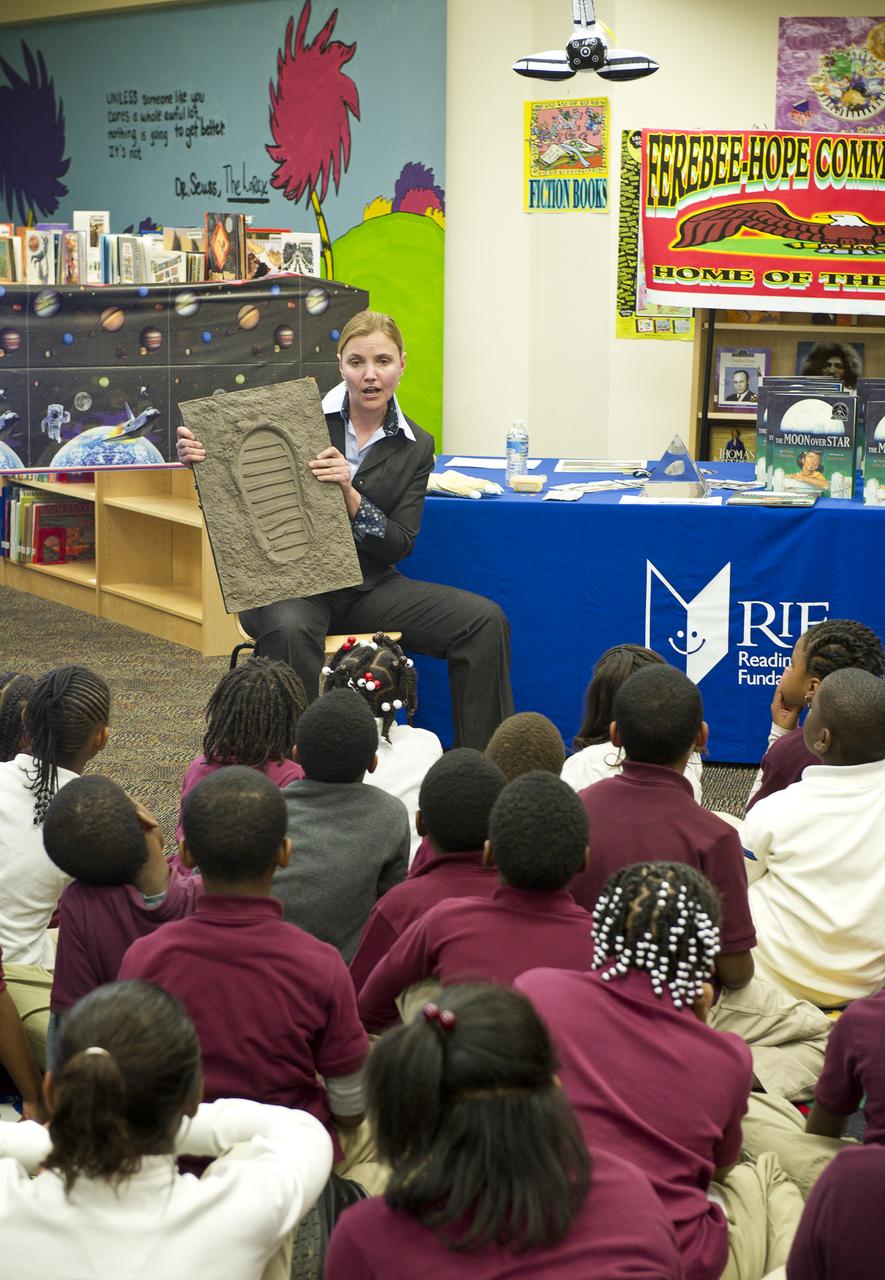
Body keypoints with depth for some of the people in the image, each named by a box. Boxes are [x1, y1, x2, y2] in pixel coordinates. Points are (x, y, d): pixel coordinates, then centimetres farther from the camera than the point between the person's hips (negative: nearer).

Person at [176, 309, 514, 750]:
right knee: (289, 630, -40)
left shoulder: (415, 447, 7)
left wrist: (350, 496, -17)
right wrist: (201, 459, -24)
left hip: (367, 586, 4)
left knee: (485, 620, -13)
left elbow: (399, 547, 0)